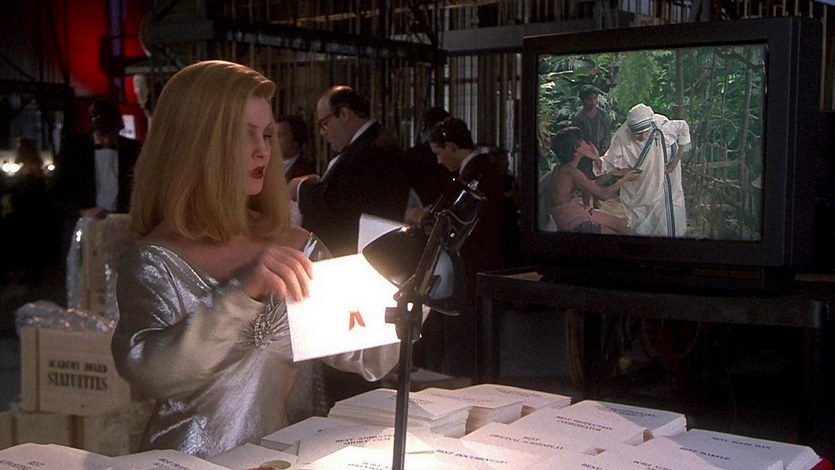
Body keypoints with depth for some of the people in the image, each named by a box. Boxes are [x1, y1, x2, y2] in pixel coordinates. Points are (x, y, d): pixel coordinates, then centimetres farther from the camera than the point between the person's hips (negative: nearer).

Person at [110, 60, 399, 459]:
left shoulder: (297, 247, 8)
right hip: (196, 461, -4)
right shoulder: (154, 261, -4)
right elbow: (146, 374, -20)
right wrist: (239, 293, -30)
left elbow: (368, 360, 9)